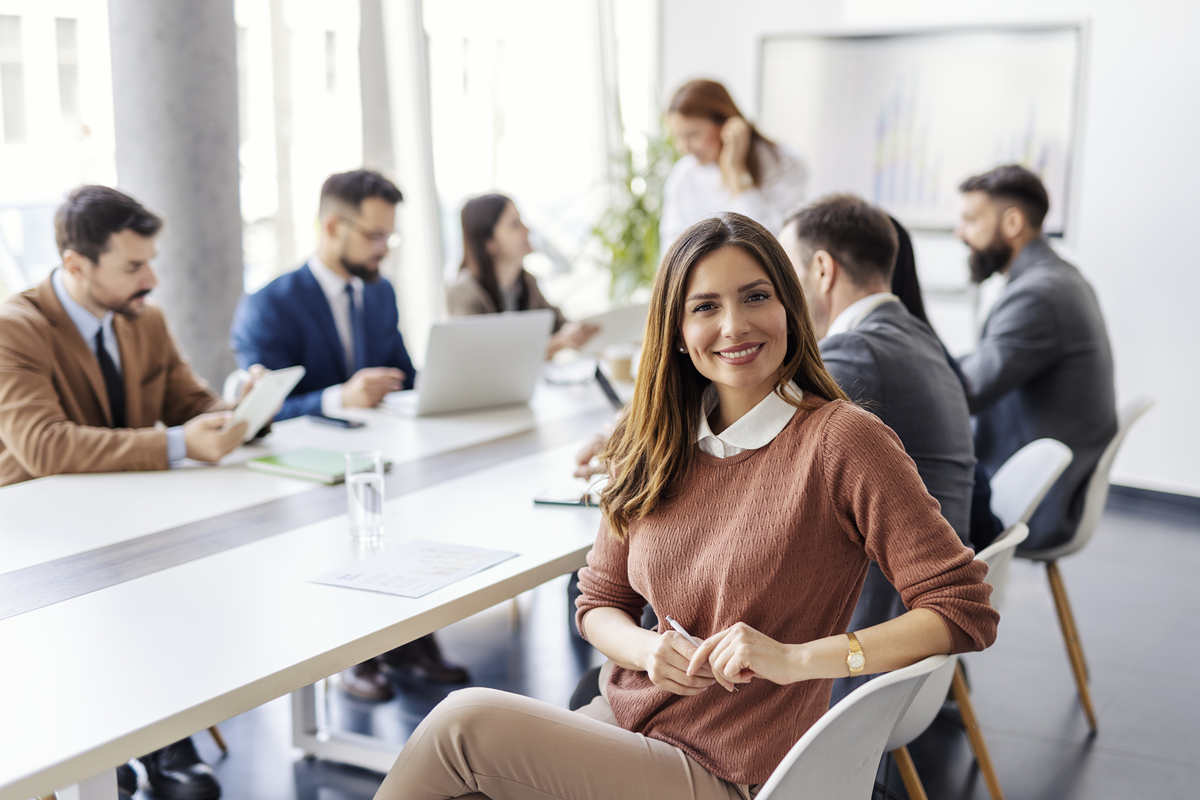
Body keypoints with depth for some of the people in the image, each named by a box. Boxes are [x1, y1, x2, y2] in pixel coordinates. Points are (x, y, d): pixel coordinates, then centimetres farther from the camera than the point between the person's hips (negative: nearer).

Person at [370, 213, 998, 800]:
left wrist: (795, 659, -24)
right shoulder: (655, 447, 5)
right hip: (619, 721, 5)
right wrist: (648, 649, -11)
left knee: (466, 720, -17)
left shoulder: (841, 440, -14)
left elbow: (967, 609, -16)